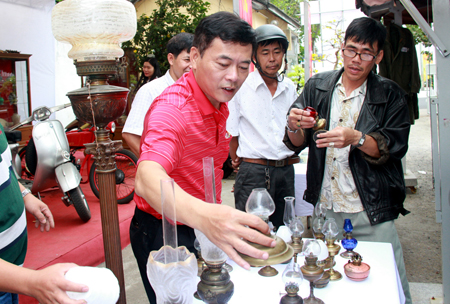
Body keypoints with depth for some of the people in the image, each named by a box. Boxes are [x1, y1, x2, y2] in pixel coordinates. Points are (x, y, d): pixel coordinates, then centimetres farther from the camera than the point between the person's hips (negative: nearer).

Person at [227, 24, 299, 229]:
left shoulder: (289, 88, 9)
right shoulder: (241, 87, -6)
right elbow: (230, 132, 0)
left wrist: (292, 154, 15)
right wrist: (237, 160, 6)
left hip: (286, 171, 5)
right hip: (254, 172, -5)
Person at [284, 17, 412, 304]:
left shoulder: (390, 95, 0)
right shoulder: (317, 86, 5)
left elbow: (394, 148, -9)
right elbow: (297, 144, 3)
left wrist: (357, 138, -26)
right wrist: (295, 127, -19)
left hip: (371, 214, -2)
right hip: (324, 207, 2)